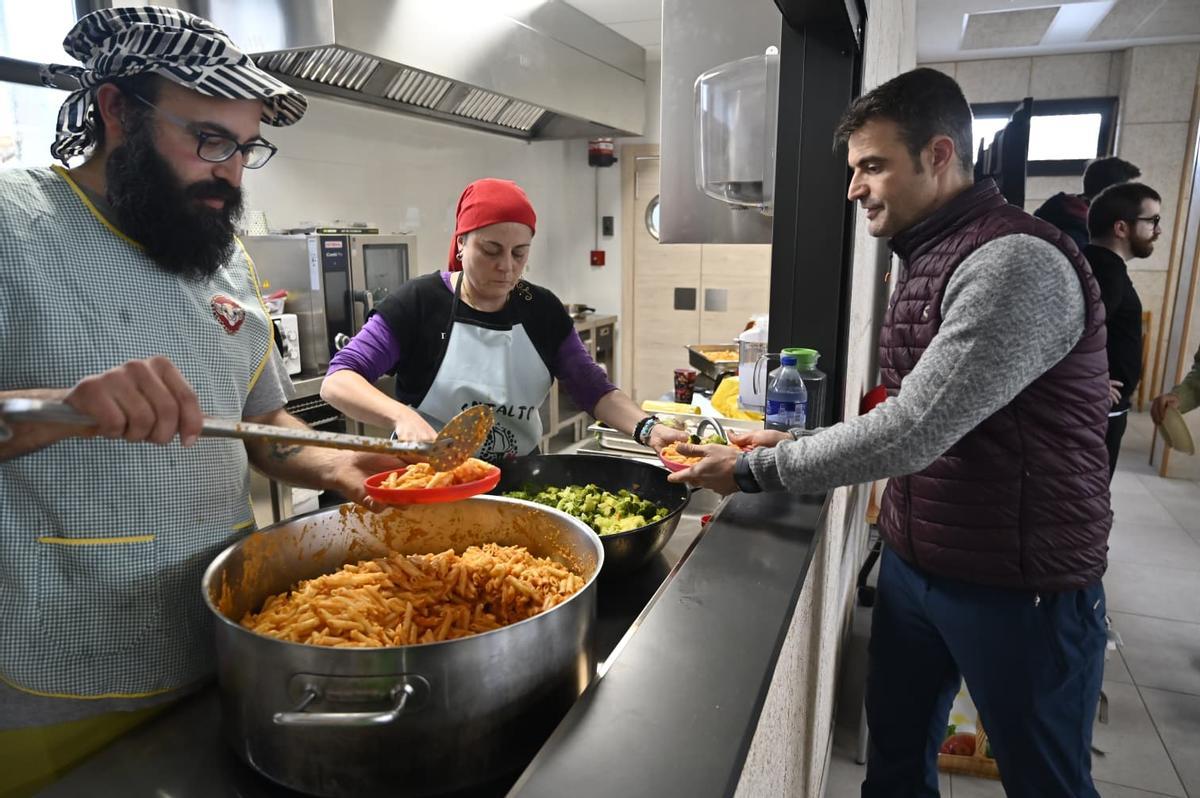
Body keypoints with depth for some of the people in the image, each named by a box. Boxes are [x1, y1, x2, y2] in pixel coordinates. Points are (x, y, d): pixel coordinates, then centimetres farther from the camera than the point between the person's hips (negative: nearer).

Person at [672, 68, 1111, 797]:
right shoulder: (927, 258, 8)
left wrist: (755, 470, -19)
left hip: (1019, 587, -8)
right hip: (912, 560, 8)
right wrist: (796, 445, 4)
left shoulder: (1018, 264, -22)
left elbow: (910, 433, -28)